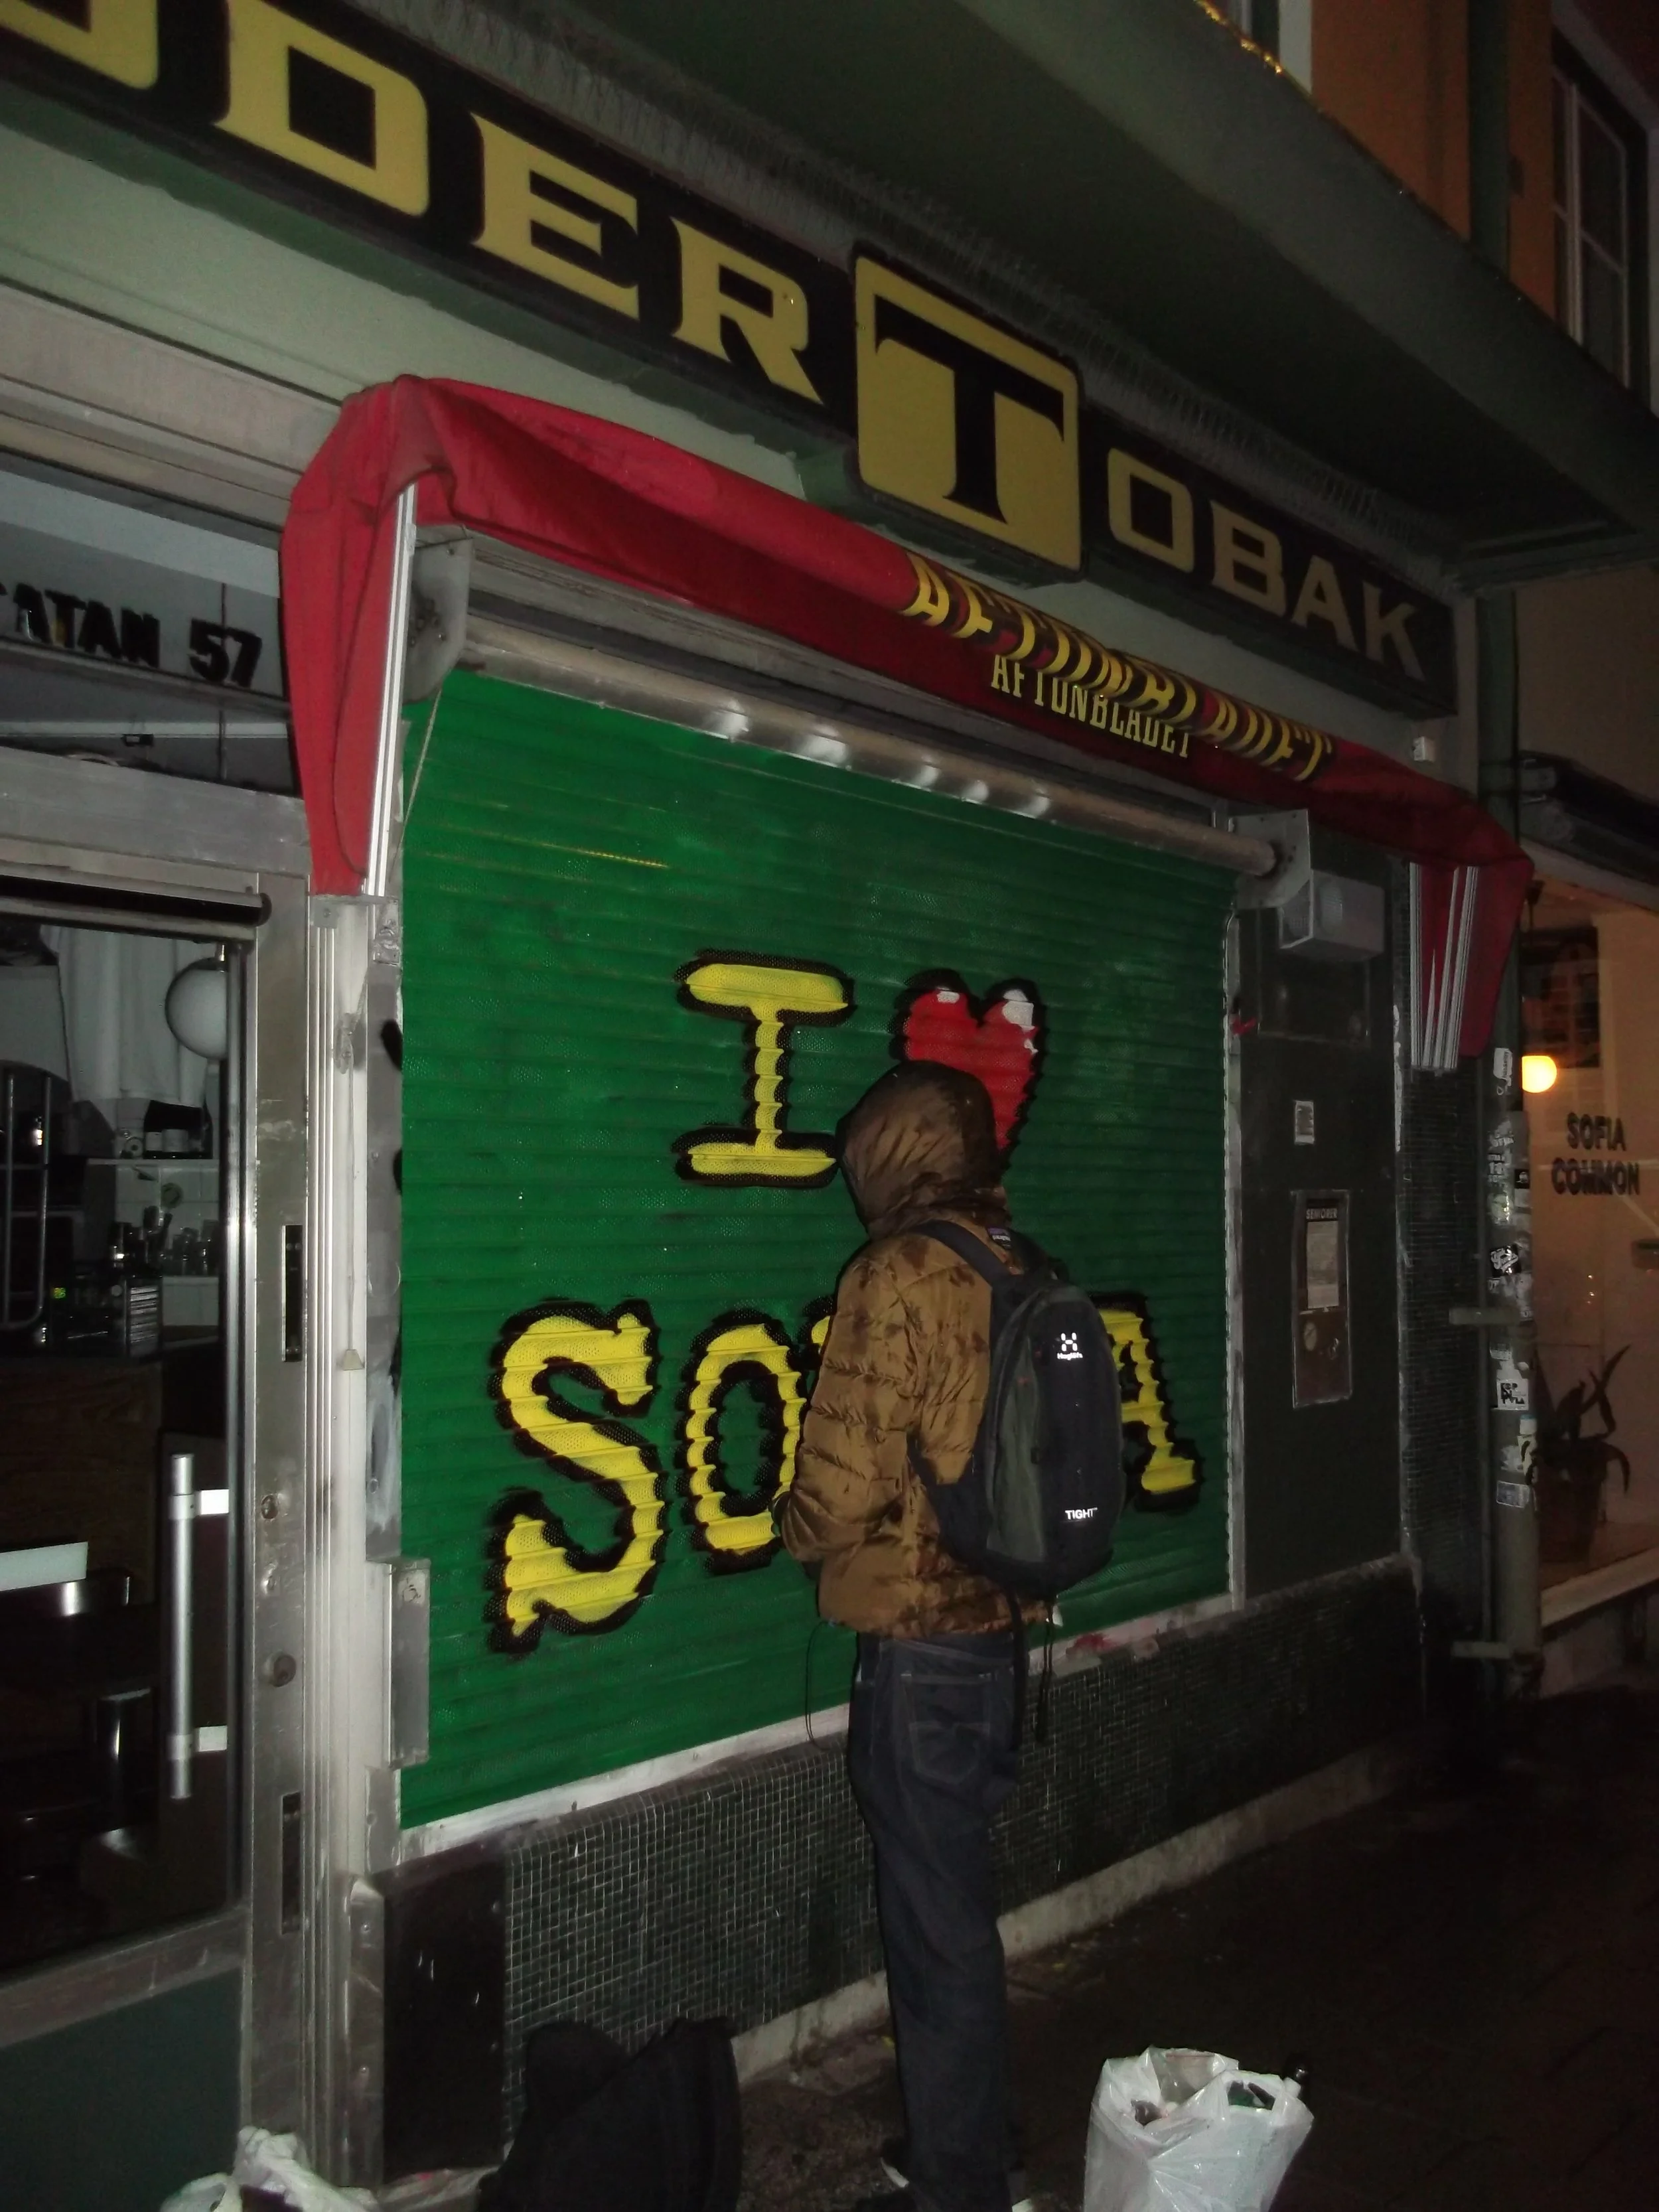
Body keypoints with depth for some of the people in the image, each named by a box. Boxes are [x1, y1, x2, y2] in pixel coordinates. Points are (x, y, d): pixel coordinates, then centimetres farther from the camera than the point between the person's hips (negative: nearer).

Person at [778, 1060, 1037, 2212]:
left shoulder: (899, 1275, -17)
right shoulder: (1022, 1272, 4)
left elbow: (847, 1485, -19)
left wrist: (797, 1530, 2)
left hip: (920, 1643, -8)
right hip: (1003, 1628, 8)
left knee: (937, 1919, 6)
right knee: (959, 1904, 21)